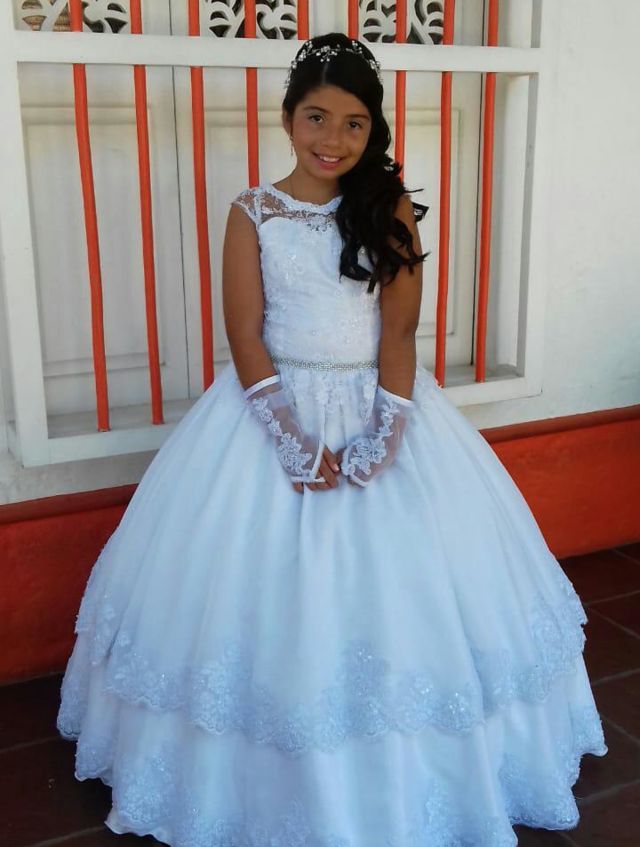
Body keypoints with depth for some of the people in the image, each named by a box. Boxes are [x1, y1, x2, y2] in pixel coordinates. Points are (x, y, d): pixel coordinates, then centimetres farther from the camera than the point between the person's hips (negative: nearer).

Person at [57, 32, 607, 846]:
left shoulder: (391, 209, 0)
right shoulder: (252, 212, -2)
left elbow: (399, 332, -5)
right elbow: (245, 337, -7)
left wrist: (381, 438, -17)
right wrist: (297, 445, -15)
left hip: (380, 407, 1)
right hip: (275, 408, 0)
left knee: (406, 588, 2)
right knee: (264, 590, 1)